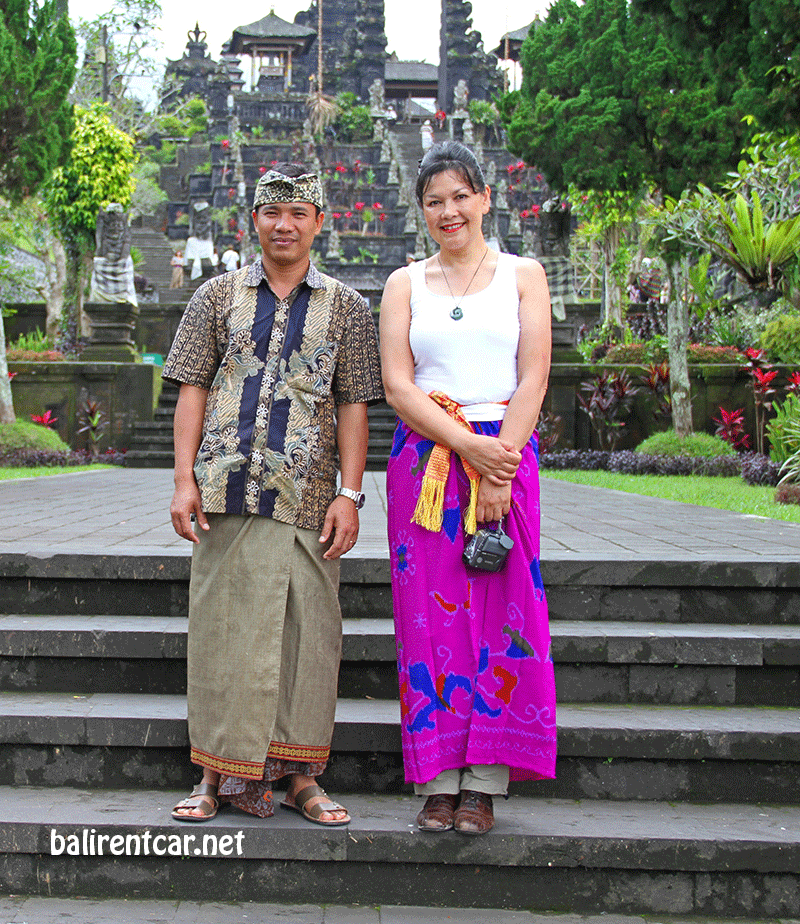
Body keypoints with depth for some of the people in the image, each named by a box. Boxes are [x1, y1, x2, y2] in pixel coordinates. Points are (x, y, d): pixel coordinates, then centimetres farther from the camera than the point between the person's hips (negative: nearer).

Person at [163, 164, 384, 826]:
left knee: (307, 631, 1)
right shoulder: (218, 296, 12)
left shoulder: (346, 309, 10)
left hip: (307, 498, 0)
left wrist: (350, 494, -2)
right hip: (227, 491, 1)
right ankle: (220, 774, 14)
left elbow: (353, 406, 6)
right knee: (223, 627, 3)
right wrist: (185, 479, -1)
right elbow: (192, 390, 8)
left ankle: (300, 775, 13)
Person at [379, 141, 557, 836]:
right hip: (423, 458, 1)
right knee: (431, 616, -1)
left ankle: (484, 784, 4)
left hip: (505, 452, -1)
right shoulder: (406, 283, 11)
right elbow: (397, 387, 1)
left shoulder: (523, 275, 9)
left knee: (501, 610, -3)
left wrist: (498, 471, -11)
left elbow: (532, 379, 0)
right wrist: (468, 446, -12)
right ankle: (438, 783, 6)